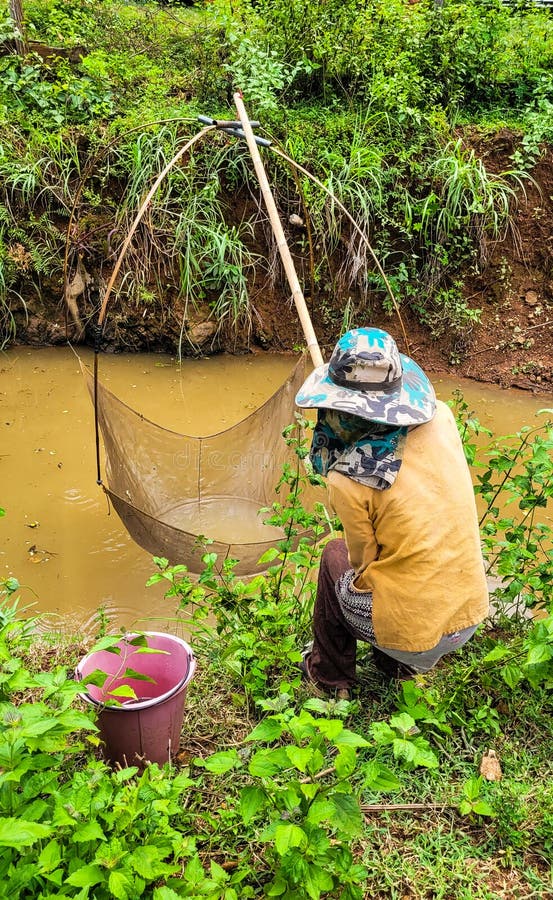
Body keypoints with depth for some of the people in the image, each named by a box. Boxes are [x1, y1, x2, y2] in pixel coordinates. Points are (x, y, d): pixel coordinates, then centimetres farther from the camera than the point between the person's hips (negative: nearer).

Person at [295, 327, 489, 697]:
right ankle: (401, 666, 39)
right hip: (470, 617, 5)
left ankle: (329, 676, 38)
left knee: (336, 556, 22)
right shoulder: (440, 418, -10)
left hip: (408, 634, -4)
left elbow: (363, 560, -5)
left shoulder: (348, 479, -23)